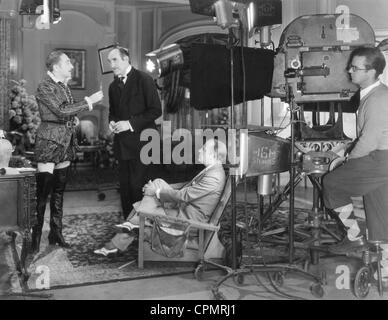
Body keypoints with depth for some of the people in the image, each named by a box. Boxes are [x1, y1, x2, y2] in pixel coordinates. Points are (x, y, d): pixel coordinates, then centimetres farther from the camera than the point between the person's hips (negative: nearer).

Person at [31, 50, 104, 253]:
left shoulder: (63, 85, 16)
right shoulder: (44, 87, -10)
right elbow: (61, 111, -19)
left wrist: (73, 118, 4)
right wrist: (89, 101, -17)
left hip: (66, 143, 8)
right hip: (50, 142, -8)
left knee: (59, 190, 12)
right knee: (42, 191, -6)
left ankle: (56, 233, 20)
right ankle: (35, 235, 3)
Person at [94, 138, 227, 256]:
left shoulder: (214, 177, -23)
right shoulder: (210, 170, 11)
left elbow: (184, 195, -24)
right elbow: (186, 190, 14)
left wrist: (157, 191, -12)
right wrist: (158, 190, 2)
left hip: (188, 218, -10)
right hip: (184, 209, 10)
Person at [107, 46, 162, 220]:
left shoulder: (143, 80, -6)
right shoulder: (113, 86, 16)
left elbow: (156, 110, -11)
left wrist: (131, 123, -16)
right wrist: (112, 122, 4)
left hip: (139, 142, -7)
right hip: (121, 145, 7)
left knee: (138, 185, -7)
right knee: (124, 185, 10)